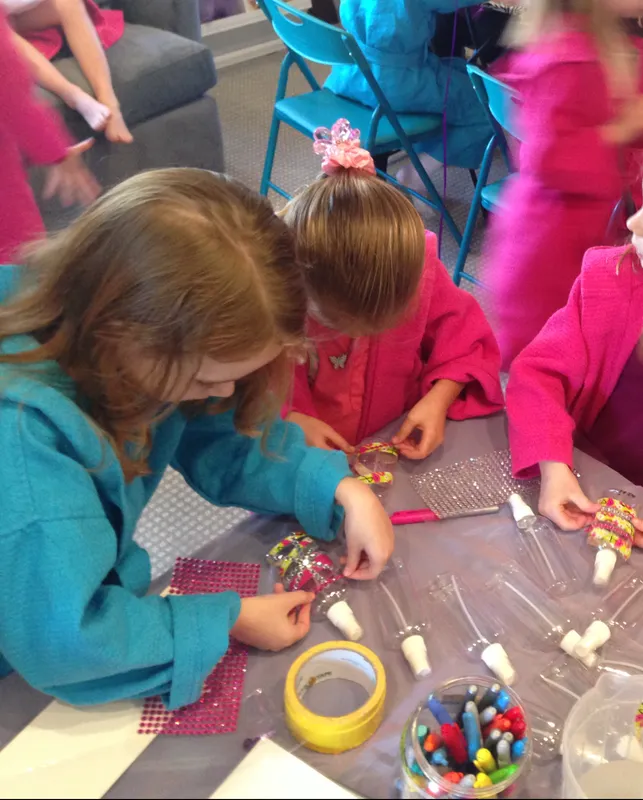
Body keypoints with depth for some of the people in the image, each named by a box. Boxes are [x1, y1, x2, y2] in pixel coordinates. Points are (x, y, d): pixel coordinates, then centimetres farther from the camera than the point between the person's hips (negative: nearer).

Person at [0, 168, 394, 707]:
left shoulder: (148, 349, -16)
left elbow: (228, 444, -2)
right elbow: (61, 639, -34)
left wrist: (342, 489, -15)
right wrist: (229, 621, -24)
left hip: (98, 593, 7)